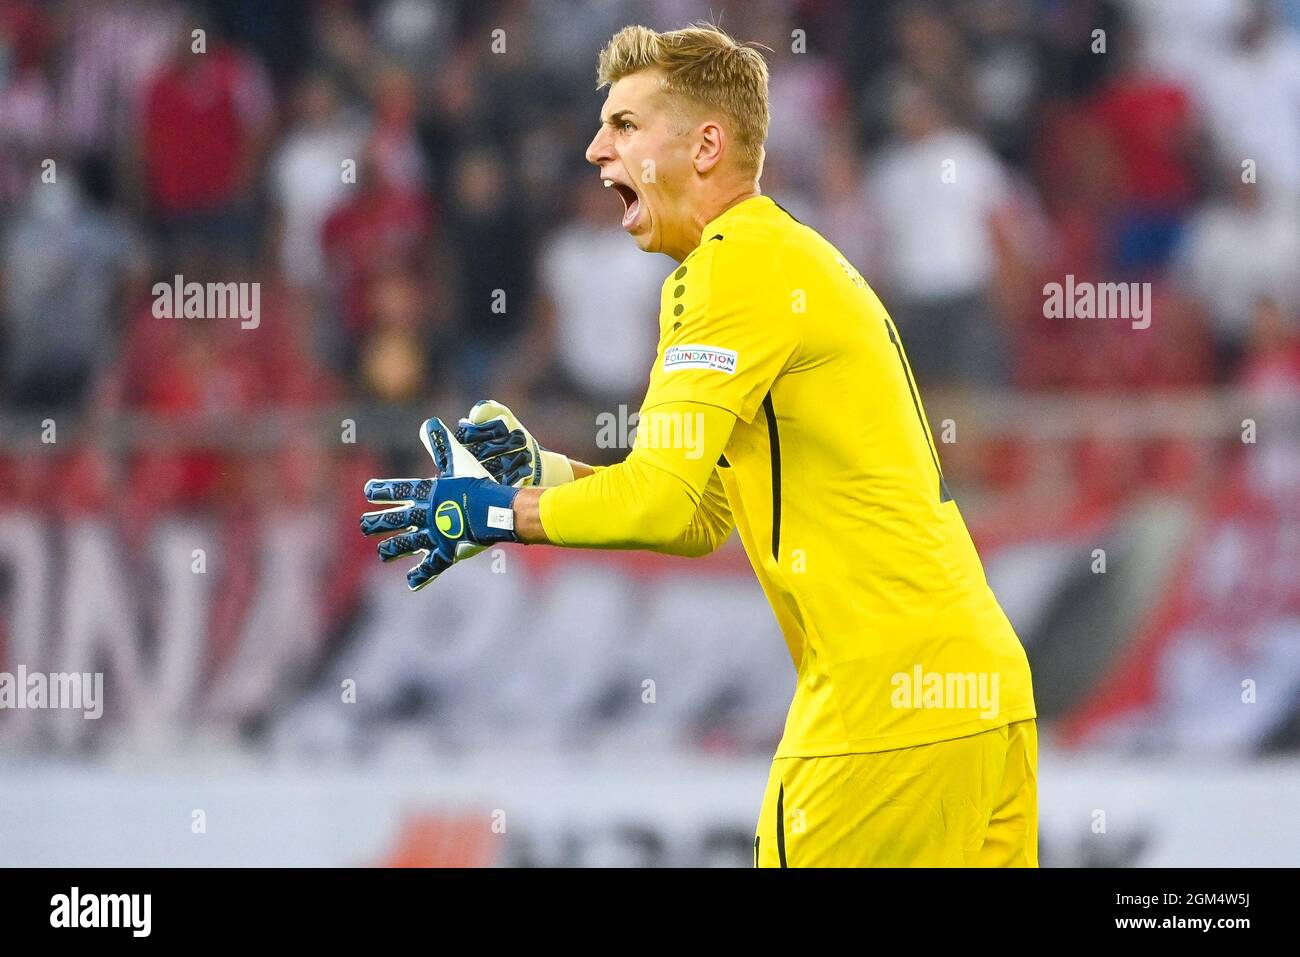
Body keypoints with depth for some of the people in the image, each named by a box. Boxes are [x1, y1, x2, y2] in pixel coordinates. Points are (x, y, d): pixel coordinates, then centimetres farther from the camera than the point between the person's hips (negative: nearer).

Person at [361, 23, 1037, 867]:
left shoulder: (737, 262, -9)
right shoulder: (789, 255, 21)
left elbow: (662, 498, -15)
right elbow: (701, 518, 22)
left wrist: (493, 510, -2)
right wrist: (538, 471, 13)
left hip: (892, 704, -9)